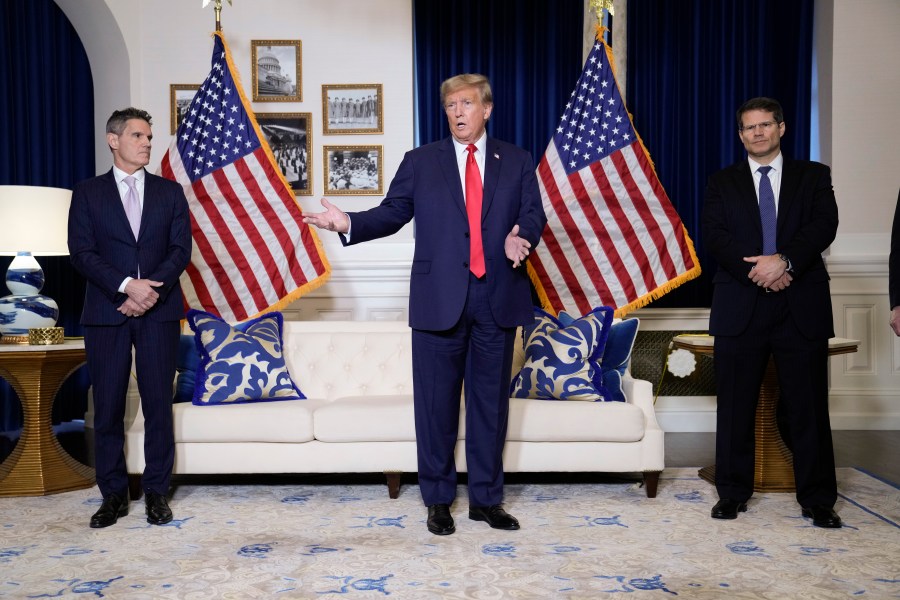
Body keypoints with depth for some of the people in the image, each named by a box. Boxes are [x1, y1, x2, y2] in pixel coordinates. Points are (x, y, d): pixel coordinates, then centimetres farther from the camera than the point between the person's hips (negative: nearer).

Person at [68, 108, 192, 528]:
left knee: (158, 402, 2)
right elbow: (81, 253, -2)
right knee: (108, 406, 3)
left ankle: (156, 492, 12)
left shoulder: (170, 191, 11)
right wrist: (127, 286, -16)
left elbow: (181, 249, 2)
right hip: (106, 313, 0)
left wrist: (153, 290, -13)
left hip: (159, 311, 1)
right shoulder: (87, 193, 8)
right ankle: (113, 494, 15)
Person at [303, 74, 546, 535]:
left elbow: (533, 214, 3)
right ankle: (438, 499, 21)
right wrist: (350, 223, -13)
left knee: (491, 401, 9)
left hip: (497, 300, 1)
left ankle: (486, 498, 23)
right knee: (436, 402, 5)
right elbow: (392, 213, 4)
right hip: (439, 299, -1)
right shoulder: (420, 162, 8)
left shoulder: (517, 162, 10)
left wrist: (522, 237, -19)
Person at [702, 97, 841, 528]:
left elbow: (824, 224, -3)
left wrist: (785, 260, -19)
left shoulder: (814, 176, 12)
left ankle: (818, 500, 13)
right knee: (735, 406, 5)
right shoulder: (722, 182, 12)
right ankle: (733, 493, 16)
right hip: (740, 308, 0)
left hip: (801, 306, 0)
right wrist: (756, 271, -15)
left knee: (808, 407, 3)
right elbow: (714, 235, -1)